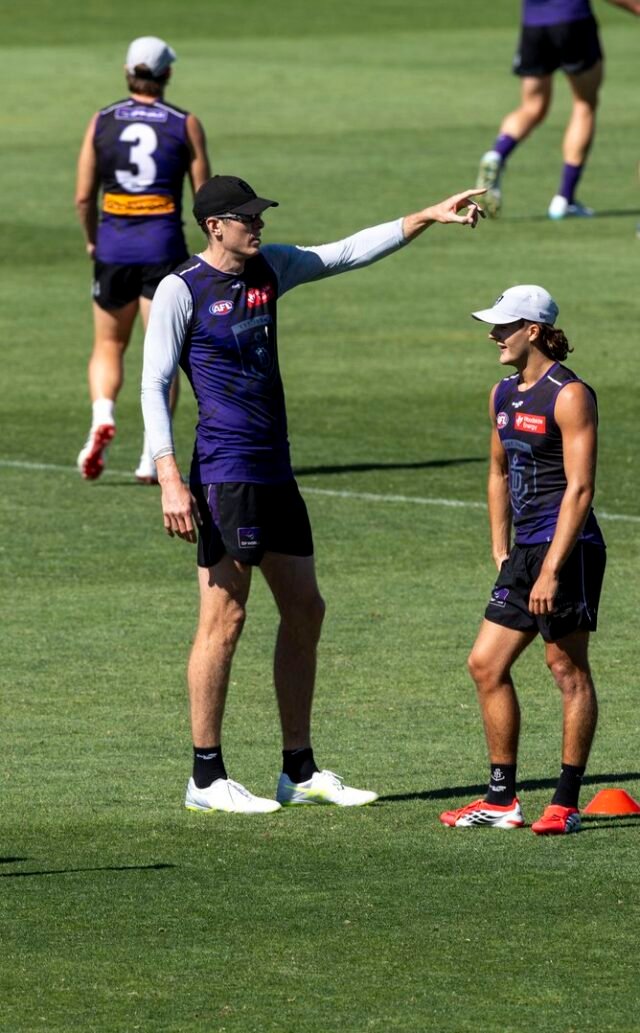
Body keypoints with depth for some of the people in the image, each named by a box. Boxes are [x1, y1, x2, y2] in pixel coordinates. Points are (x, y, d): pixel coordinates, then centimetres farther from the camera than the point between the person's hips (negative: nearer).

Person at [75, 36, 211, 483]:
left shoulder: (102, 122, 1)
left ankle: (103, 416, -10)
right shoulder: (186, 125, -1)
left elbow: (84, 197, 2)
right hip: (165, 245, -1)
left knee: (108, 346, 17)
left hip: (113, 245, 1)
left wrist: (92, 240, 20)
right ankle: (152, 455, -4)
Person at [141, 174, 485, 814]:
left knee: (304, 611, 10)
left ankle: (300, 773, 19)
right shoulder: (181, 290, -8)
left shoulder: (270, 268, 12)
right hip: (224, 474, -8)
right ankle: (206, 779, -2)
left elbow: (347, 253, 20)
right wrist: (170, 480, -20)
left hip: (275, 473, 8)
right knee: (224, 618, -7)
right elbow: (153, 385, -11)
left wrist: (430, 218, 14)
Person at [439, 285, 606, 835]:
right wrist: (502, 551, 18)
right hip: (525, 551, 9)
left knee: (568, 671, -2)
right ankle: (501, 799, 14)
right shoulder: (503, 395, 13)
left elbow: (579, 488, -17)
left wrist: (552, 569, -21)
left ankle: (566, 803, 4)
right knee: (486, 665, 7)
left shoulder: (569, 396, -12)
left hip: (567, 548, -9)